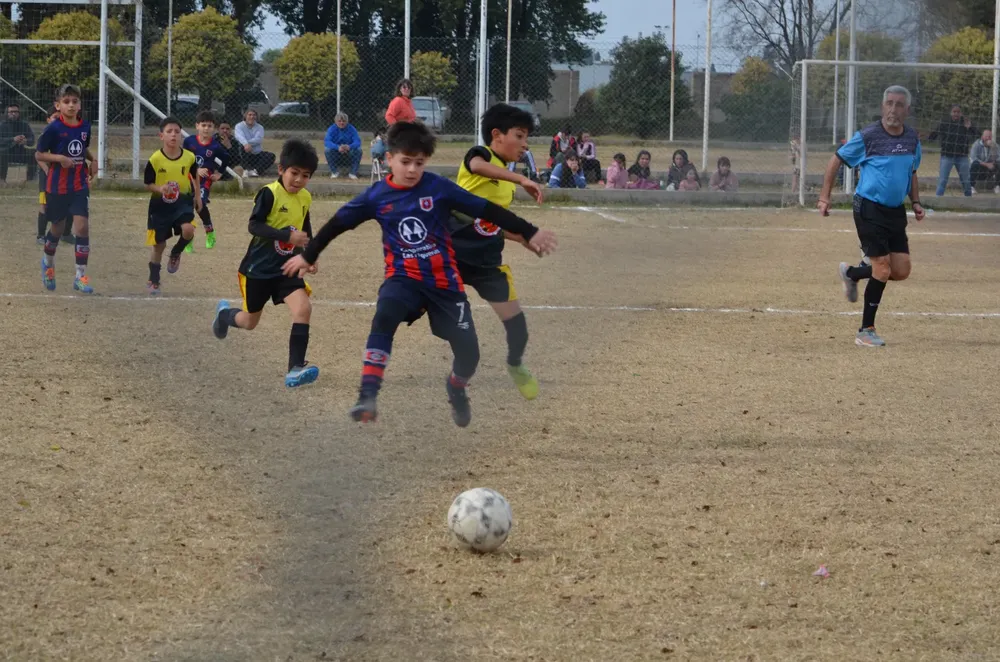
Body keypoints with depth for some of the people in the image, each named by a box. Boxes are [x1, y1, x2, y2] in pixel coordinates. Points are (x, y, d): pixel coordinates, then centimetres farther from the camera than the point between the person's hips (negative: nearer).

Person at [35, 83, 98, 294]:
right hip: (57, 187, -3)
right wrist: (59, 158, -23)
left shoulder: (85, 126, 2)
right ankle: (48, 261, 44)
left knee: (82, 226, -11)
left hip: (80, 186, 3)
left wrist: (93, 160, 1)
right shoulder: (53, 129, -12)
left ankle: (81, 276, -7)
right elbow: (38, 154, -9)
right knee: (57, 228, 13)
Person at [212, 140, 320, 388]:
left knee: (303, 308, -20)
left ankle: (295, 369, -19)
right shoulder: (270, 193, -18)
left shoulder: (305, 198, 3)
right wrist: (287, 235, -32)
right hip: (258, 268, -4)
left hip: (288, 268, 4)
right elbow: (254, 226, -24)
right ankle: (225, 314, 50)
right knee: (250, 321, 13)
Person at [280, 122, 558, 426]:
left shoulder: (438, 188, -7)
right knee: (384, 319, -33)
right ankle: (368, 396, -35)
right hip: (404, 278, 0)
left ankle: (456, 392, 35)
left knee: (468, 352, -2)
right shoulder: (377, 196, -3)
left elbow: (486, 210, -4)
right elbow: (339, 223, 11)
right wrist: (308, 256, 20)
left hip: (444, 280, 1)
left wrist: (529, 233, -3)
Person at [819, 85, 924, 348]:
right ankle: (866, 331, 2)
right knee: (882, 269, -11)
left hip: (896, 212, 6)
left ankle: (852, 274, 29)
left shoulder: (912, 139, 7)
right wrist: (824, 196, -5)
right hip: (870, 209, -6)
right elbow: (836, 161, -1)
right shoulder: (867, 136, -10)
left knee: (902, 271, 2)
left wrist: (916, 202, 9)